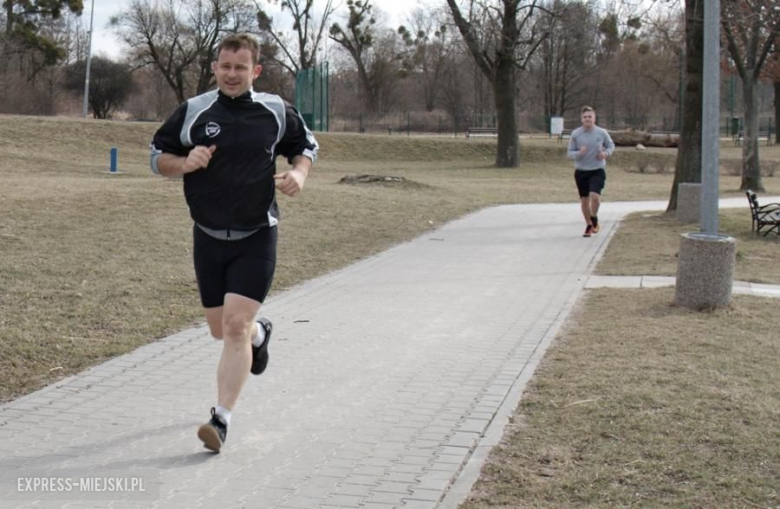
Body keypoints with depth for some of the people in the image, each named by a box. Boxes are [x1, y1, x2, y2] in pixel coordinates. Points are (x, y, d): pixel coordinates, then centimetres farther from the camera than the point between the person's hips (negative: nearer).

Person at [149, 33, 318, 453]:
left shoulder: (276, 112, -1)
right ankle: (259, 333, 50)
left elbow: (306, 146, 15)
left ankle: (221, 420, -11)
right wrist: (185, 163, -17)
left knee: (236, 326, -15)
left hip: (256, 238, -2)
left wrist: (298, 173, -7)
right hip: (208, 238, 2)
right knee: (221, 329, 14)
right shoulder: (192, 112, -2)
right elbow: (157, 157, 5)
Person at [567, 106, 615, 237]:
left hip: (598, 171, -2)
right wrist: (579, 153, -21)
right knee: (584, 200, 8)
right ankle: (589, 225, 29)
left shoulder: (602, 133, -4)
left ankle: (594, 219, 8)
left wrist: (606, 153, -9)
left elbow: (611, 145, 13)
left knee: (594, 195, -21)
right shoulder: (575, 134, -4)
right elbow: (570, 153, 1)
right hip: (581, 171, 2)